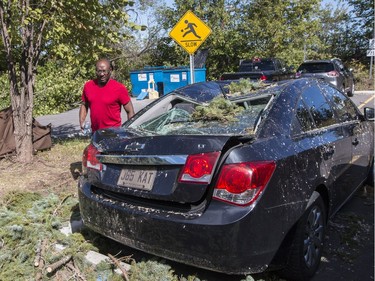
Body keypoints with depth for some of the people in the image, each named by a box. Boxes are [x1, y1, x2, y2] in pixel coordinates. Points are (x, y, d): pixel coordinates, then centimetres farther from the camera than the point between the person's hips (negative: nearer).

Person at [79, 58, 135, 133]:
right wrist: (82, 122, 2)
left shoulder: (119, 88, -11)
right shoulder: (88, 86, 2)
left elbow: (130, 111, -7)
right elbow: (84, 105, 15)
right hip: (94, 132, 5)